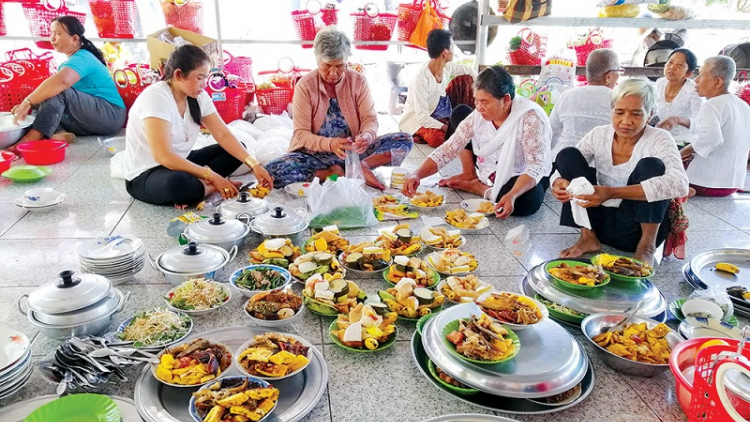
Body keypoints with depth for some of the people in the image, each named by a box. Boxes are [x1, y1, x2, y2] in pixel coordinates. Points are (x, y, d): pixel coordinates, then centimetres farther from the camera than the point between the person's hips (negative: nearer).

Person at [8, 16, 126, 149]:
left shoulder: (82, 58, -12)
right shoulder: (70, 62, 17)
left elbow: (61, 81, -32)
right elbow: (50, 87, 12)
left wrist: (28, 102, -30)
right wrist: (29, 103, -5)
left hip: (110, 115, -9)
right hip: (92, 118, 9)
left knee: (58, 92, -27)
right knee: (42, 101, -1)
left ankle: (29, 141, -38)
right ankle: (59, 133, -28)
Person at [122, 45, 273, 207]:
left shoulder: (198, 96, -2)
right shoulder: (156, 97, -24)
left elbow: (224, 135, -3)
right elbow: (163, 156, -30)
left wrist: (254, 165, -16)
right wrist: (211, 176, -30)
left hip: (181, 163, 8)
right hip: (146, 175, -8)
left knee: (235, 151, -3)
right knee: (176, 183, -41)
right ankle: (210, 187, -12)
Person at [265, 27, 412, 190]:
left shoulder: (358, 81, -2)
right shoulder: (305, 86, -8)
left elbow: (370, 119, -5)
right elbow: (301, 134, -13)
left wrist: (367, 136, -31)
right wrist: (330, 144, -34)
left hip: (353, 151, 1)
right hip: (316, 154, -1)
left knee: (405, 139, -14)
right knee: (273, 170, -32)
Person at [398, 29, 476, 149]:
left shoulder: (447, 66, -10)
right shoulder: (420, 80, -32)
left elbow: (468, 71, 11)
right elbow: (422, 117, -33)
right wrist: (447, 128, -37)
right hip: (419, 121, -8)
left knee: (464, 80, -1)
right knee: (439, 138, -39)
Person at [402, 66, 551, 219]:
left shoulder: (531, 118, -29)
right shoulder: (478, 116, -14)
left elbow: (535, 167, -31)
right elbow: (447, 150, -16)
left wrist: (512, 195, -48)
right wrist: (417, 175, -31)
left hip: (523, 177, -4)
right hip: (489, 173, 4)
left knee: (528, 202, -41)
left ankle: (480, 188, -12)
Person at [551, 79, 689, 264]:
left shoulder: (659, 139, -12)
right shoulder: (598, 135, -1)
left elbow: (679, 184, -30)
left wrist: (612, 193, -40)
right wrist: (559, 183, -30)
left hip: (636, 228, -3)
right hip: (598, 222, 3)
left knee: (651, 165, -26)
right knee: (568, 155, -12)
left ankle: (647, 246, -13)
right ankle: (588, 237, -9)